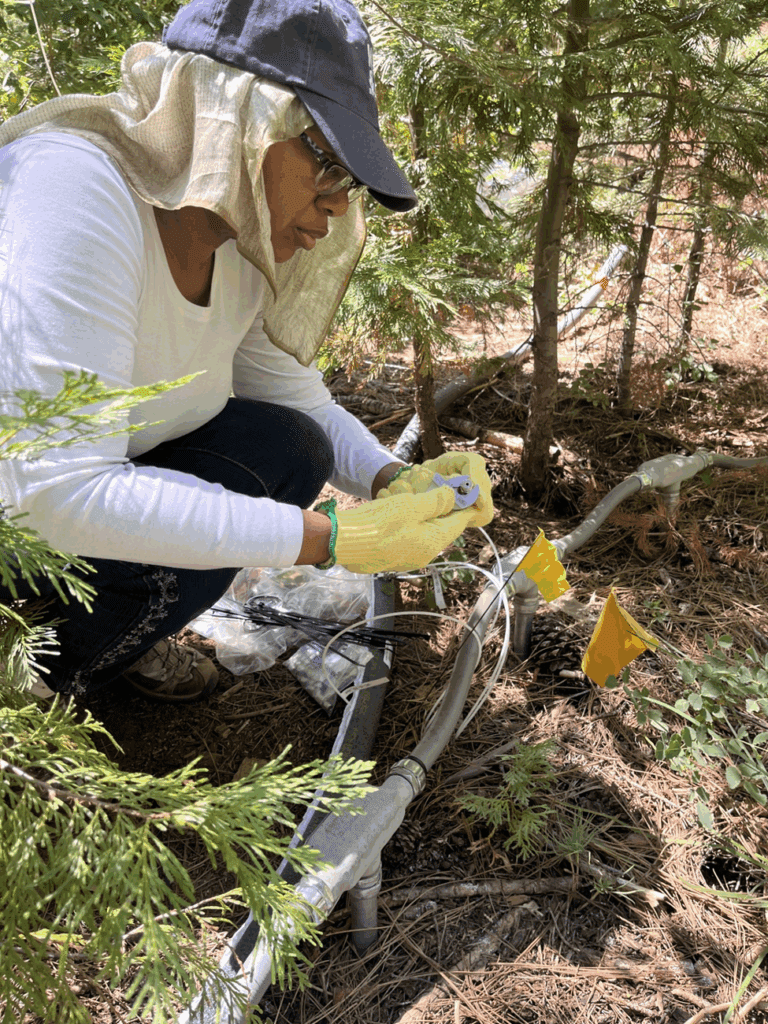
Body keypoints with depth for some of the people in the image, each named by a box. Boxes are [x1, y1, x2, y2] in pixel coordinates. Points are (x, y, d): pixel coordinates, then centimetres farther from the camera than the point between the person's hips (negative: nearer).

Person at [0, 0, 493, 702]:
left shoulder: (243, 240, -6)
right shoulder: (74, 181, -31)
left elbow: (301, 400, 5)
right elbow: (60, 492, -36)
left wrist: (394, 481, -17)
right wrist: (333, 538, -35)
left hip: (93, 475, 7)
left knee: (289, 448, -9)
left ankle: (118, 632, 10)